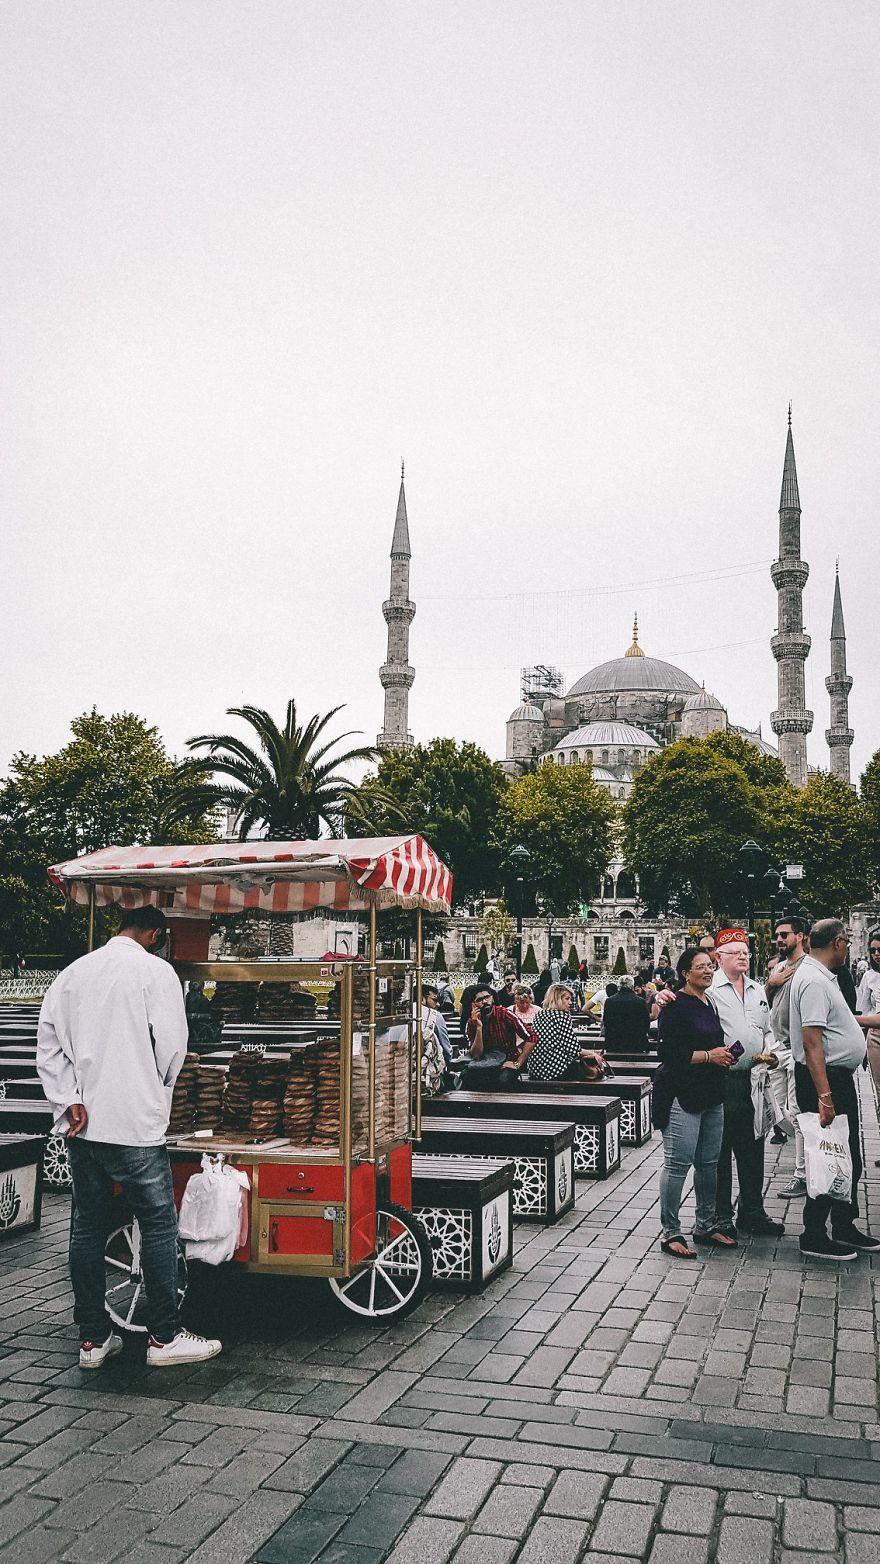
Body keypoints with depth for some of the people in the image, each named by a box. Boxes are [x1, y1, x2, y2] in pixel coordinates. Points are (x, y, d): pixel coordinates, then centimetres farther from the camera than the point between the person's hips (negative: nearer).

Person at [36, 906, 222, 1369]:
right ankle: (164, 1337, 9)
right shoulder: (156, 971, -6)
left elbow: (48, 1042, 5)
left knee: (87, 1227, 11)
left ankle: (93, 1338, 18)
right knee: (159, 1224, 4)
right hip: (134, 1122, -6)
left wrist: (69, 1100, -1)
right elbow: (171, 1044, -9)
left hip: (82, 1123, 6)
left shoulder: (73, 972, 10)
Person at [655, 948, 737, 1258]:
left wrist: (723, 1055, 13)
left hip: (711, 1095, 9)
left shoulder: (709, 1005, 16)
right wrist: (708, 1055, -16)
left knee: (709, 1162, 13)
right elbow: (667, 1051, -18)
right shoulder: (676, 1005, -11)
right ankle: (671, 1233, 0)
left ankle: (706, 1225, 26)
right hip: (682, 1095, -9)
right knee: (678, 1163, -6)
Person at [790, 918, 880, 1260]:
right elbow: (812, 1040, -27)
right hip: (824, 1079, -11)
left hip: (839, 1078, 11)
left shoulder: (822, 976, 13)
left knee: (848, 1159, 18)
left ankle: (844, 1227, 30)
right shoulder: (814, 980, -20)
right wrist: (824, 1097, -30)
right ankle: (814, 1237, 8)